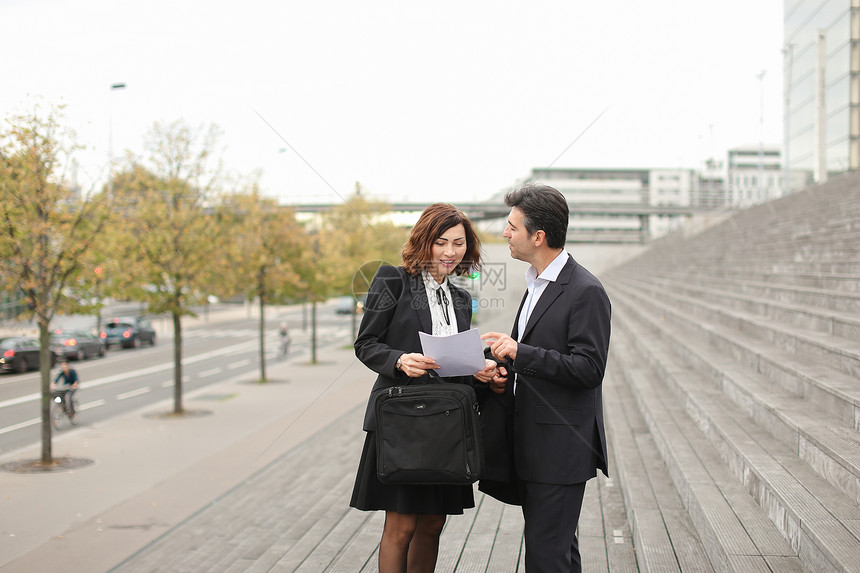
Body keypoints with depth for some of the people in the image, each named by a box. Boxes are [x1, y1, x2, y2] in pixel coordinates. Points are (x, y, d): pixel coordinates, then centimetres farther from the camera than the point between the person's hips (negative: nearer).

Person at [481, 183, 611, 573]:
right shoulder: (536, 284, 15)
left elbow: (589, 368, -21)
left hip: (562, 448, -9)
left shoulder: (585, 291, -15)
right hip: (533, 444, 9)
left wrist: (520, 352, -22)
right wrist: (507, 372, 4)